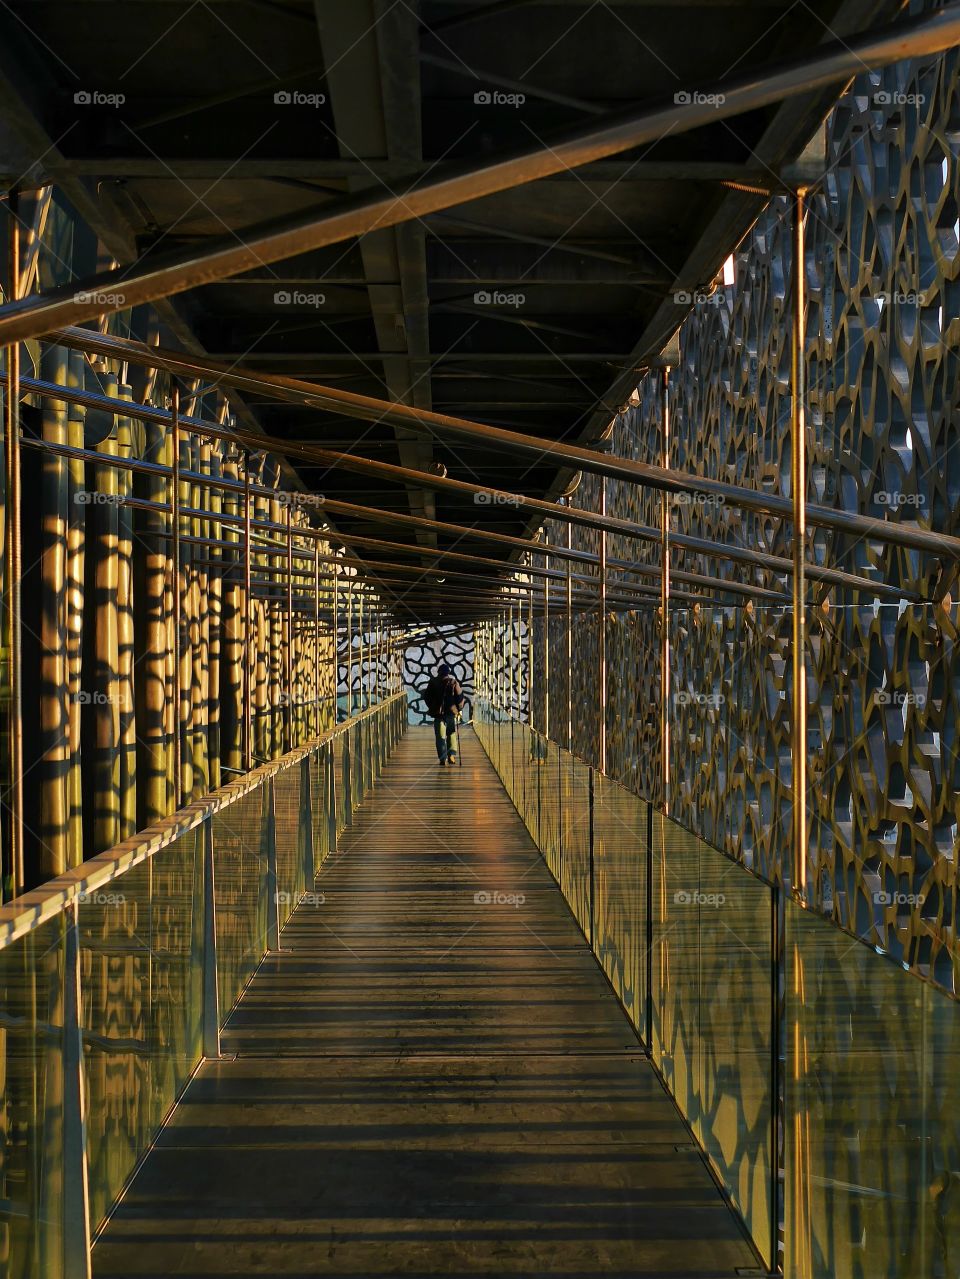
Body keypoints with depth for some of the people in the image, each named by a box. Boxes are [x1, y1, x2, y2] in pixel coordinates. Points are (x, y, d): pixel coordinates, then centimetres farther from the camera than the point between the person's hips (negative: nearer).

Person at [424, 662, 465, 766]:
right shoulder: (454, 682, -1)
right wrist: (459, 709, 8)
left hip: (438, 713, 0)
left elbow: (426, 697, 5)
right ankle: (451, 754, 3)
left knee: (440, 737, 3)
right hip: (451, 713, 0)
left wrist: (431, 708, 17)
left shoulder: (433, 682, 1)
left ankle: (443, 758, -2)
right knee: (452, 735, 15)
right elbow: (460, 697, -3)